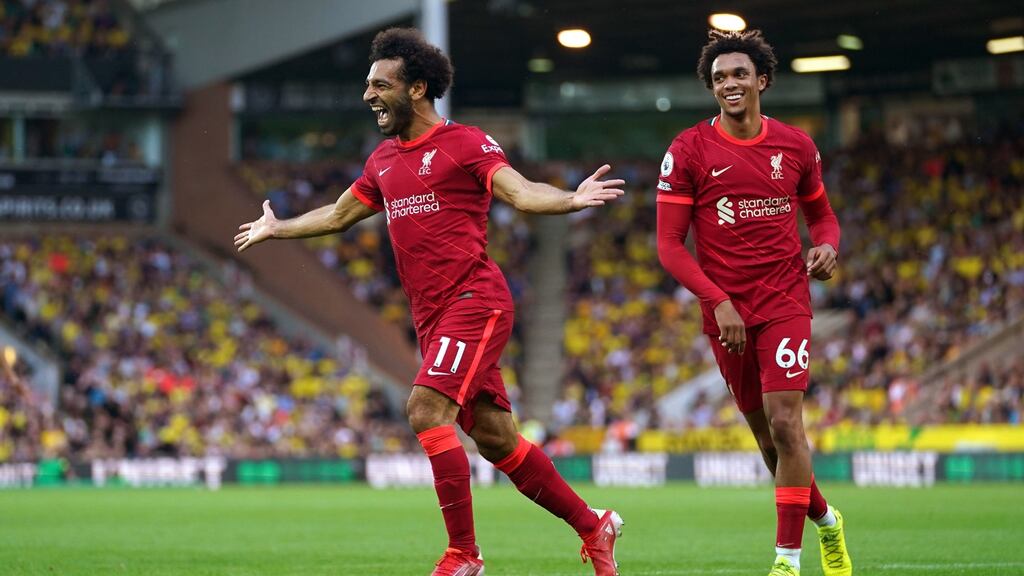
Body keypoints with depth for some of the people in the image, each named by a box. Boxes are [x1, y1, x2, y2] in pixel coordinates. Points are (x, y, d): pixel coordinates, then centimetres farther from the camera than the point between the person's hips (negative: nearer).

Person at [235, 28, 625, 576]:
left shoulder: (464, 144, -5)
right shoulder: (384, 160, 16)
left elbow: (521, 192, -18)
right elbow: (338, 215, 32)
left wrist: (571, 199, -37)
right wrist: (277, 228, 43)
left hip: (473, 302, -7)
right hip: (432, 318, 7)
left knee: (427, 410, -21)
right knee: (494, 438, 8)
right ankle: (593, 525, 20)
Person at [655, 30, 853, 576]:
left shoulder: (795, 146, 4)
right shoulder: (688, 151, -3)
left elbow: (821, 213, 20)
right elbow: (669, 245, -5)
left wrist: (826, 246, -4)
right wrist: (718, 301, -15)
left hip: (784, 302, -1)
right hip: (725, 310, 1)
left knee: (784, 423, -15)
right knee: (766, 433, 8)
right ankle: (824, 519, 33)